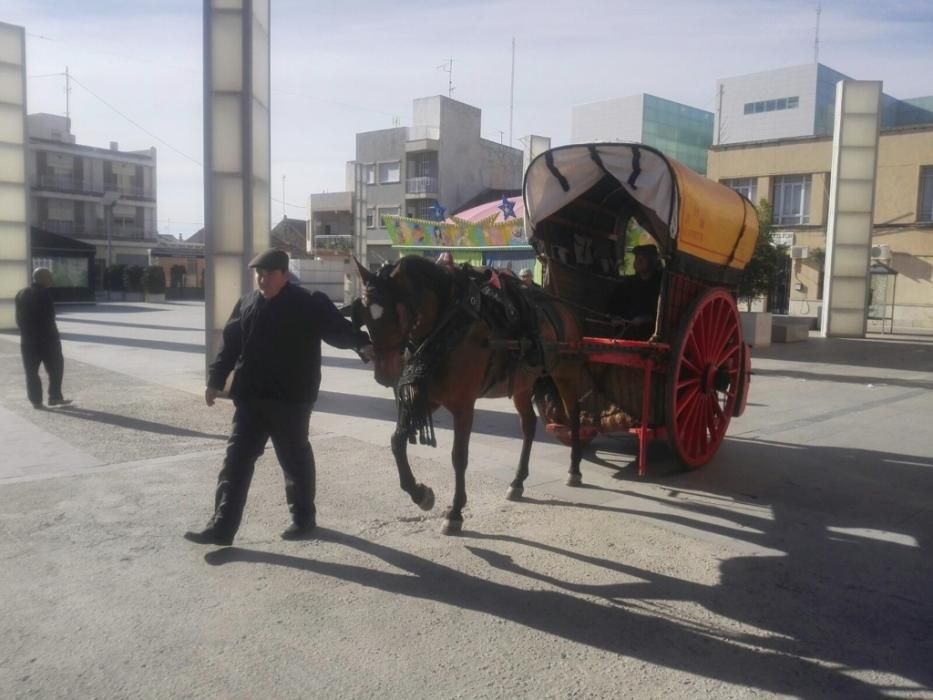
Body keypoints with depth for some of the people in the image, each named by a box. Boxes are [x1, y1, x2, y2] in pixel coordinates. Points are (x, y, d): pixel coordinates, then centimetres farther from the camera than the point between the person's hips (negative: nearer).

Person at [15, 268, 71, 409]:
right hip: (46, 338, -6)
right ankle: (55, 397, 7)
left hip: (28, 340, 6)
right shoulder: (44, 294, -13)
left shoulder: (21, 294, 9)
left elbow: (19, 318, 10)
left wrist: (26, 333, 16)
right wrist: (54, 336, -7)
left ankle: (36, 401, 8)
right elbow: (48, 319, -15)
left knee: (31, 372, 7)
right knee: (55, 368, 7)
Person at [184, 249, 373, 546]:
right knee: (237, 459, 5)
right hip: (250, 398, 5)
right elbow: (230, 345, 14)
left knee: (294, 459, 8)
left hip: (291, 399, -5)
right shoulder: (246, 305, 9)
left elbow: (338, 329, -16)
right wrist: (215, 380, 9)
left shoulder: (310, 305, -7)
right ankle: (222, 527, 10)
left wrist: (362, 344, -35)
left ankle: (303, 517, 26)